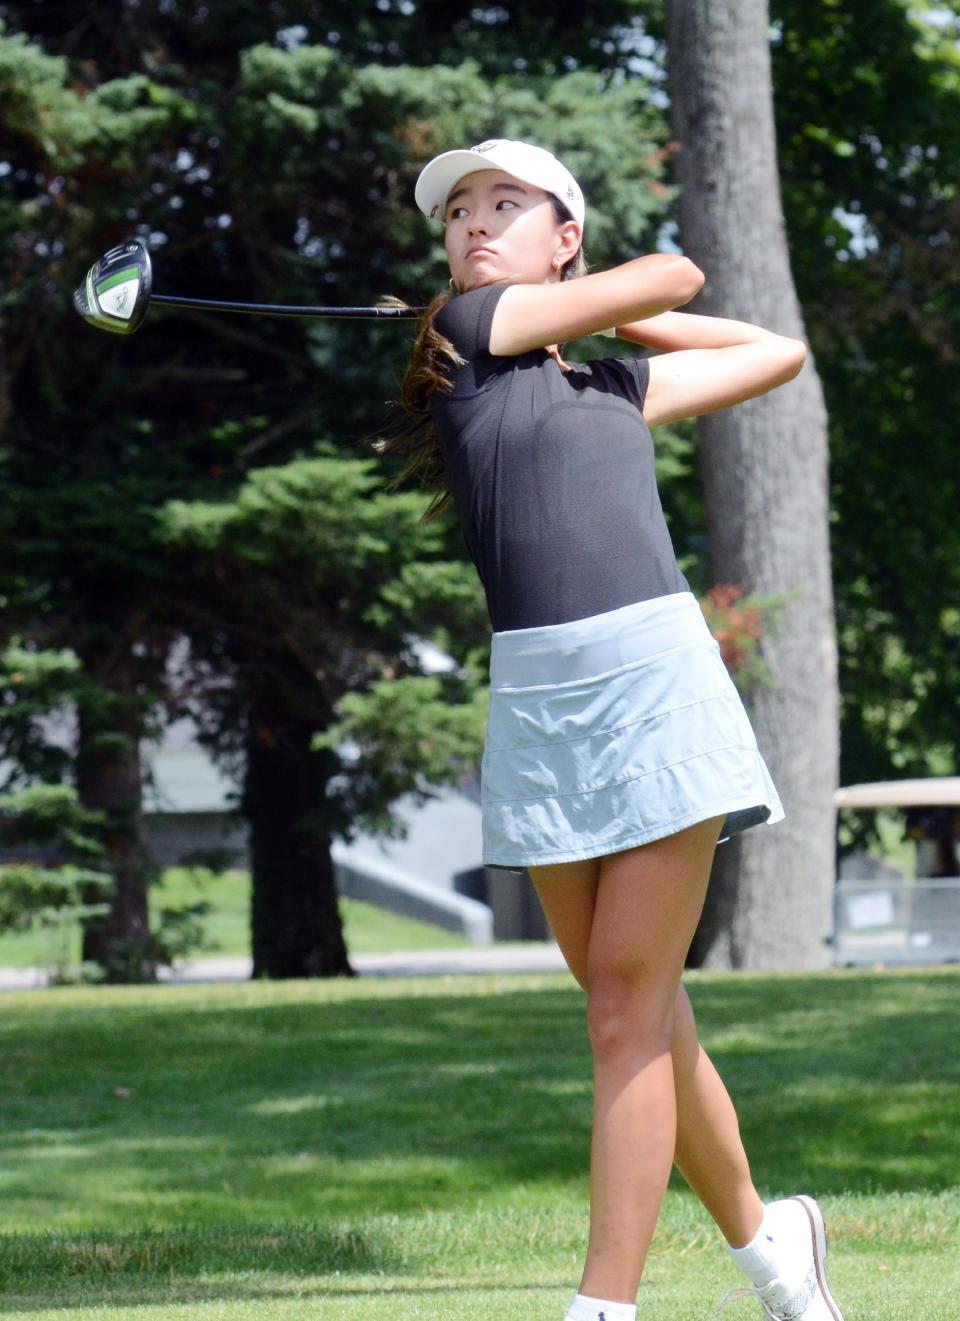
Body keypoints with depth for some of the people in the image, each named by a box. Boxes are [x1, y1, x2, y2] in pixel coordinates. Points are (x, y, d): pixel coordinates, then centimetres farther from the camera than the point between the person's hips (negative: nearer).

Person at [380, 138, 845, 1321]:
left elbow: (776, 353, 32)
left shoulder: (615, 380, 16)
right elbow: (674, 273, 11)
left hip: (654, 677, 0)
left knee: (628, 1005, -7)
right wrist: (620, 301, 31)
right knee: (633, 1009, 6)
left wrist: (622, 318, 30)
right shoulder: (462, 334, 10)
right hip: (534, 693, 0)